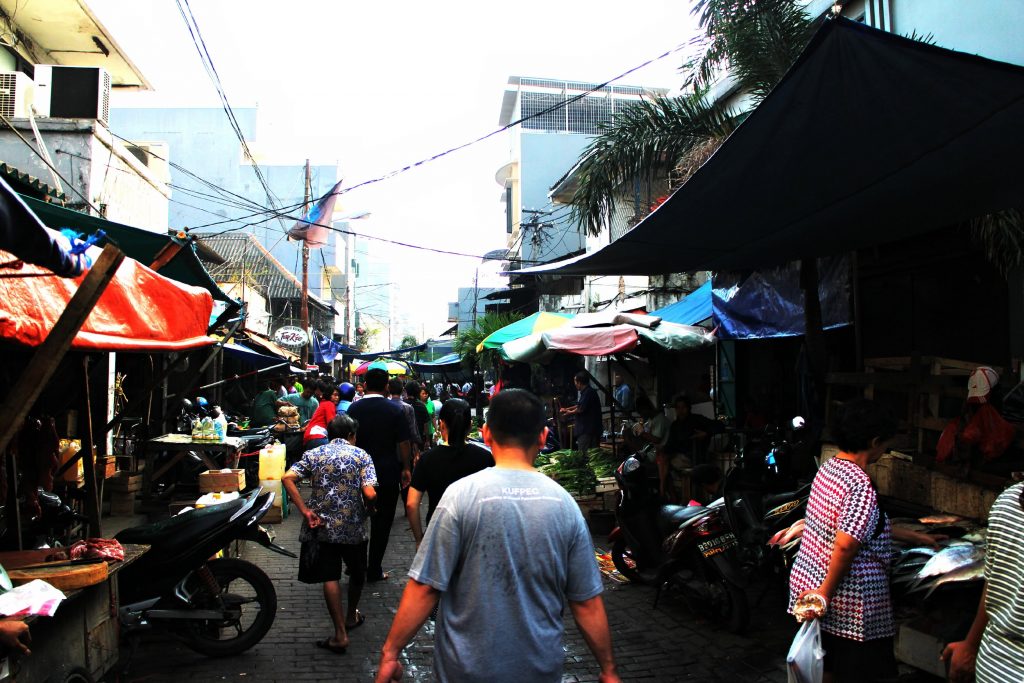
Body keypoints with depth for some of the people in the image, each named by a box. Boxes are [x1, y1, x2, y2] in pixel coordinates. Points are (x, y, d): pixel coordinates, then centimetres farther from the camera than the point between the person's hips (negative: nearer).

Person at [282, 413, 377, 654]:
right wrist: (369, 509, 5)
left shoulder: (313, 454, 4)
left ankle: (340, 634, 3)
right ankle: (352, 615, 40)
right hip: (353, 526, -1)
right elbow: (369, 494, -16)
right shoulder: (361, 455, -4)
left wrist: (305, 511, -10)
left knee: (330, 577, 6)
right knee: (357, 572, 22)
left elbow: (287, 478, -11)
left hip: (322, 525, 1)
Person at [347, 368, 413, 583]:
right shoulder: (395, 410, -10)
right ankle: (374, 571, 12)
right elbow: (403, 442, -8)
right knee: (382, 522, 7)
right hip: (388, 474, -2)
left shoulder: (353, 408, -1)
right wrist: (406, 468, 4)